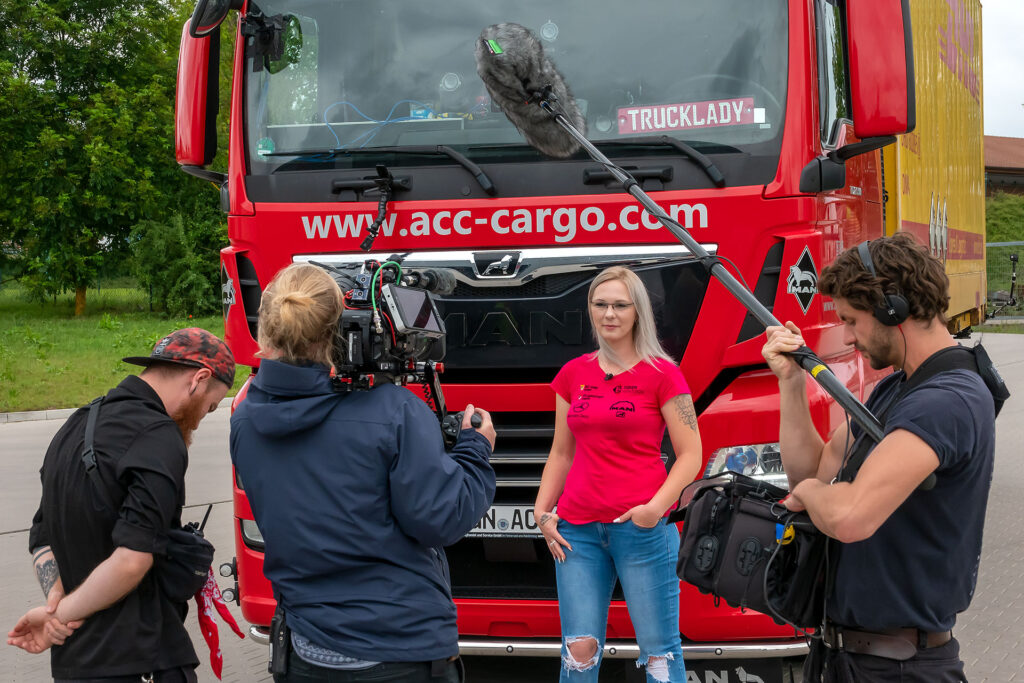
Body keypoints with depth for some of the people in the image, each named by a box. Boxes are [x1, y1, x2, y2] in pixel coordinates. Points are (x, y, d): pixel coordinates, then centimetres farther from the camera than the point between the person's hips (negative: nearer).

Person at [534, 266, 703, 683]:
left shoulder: (662, 374, -1)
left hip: (642, 527, -4)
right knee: (579, 649, 3)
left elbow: (690, 454, -2)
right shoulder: (573, 374, 12)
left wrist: (656, 506, -15)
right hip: (578, 530, 4)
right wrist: (542, 512, 8)